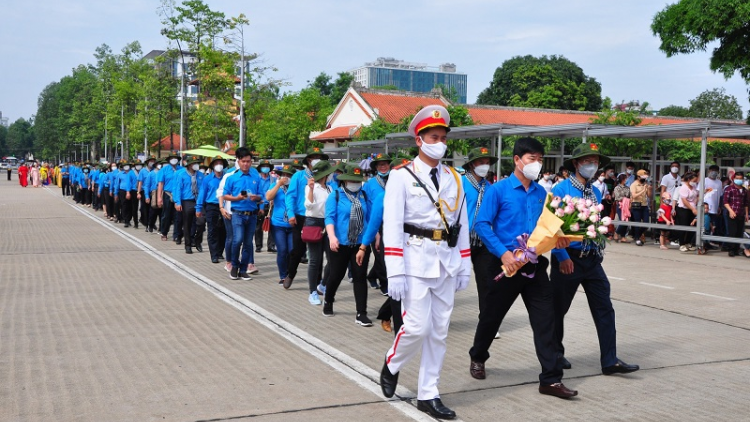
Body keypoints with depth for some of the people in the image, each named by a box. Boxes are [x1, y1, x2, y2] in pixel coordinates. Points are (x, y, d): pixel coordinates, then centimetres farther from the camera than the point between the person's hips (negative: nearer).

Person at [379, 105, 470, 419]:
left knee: (439, 331, 7)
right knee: (417, 328, -8)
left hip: (446, 263, 5)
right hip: (416, 260, -5)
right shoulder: (402, 176, -5)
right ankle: (391, 366, 23)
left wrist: (465, 266, 10)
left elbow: (462, 224, 14)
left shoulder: (453, 179, 11)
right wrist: (395, 272, -16)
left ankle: (428, 395, 18)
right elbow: (392, 226, -10)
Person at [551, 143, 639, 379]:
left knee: (604, 309, 1)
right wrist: (562, 257, -19)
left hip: (592, 259, 6)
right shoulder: (561, 190, -11)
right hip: (568, 259, -6)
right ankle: (555, 353, 26)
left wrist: (599, 251, 11)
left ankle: (610, 361, 4)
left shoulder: (596, 193, 9)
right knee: (558, 308, 8)